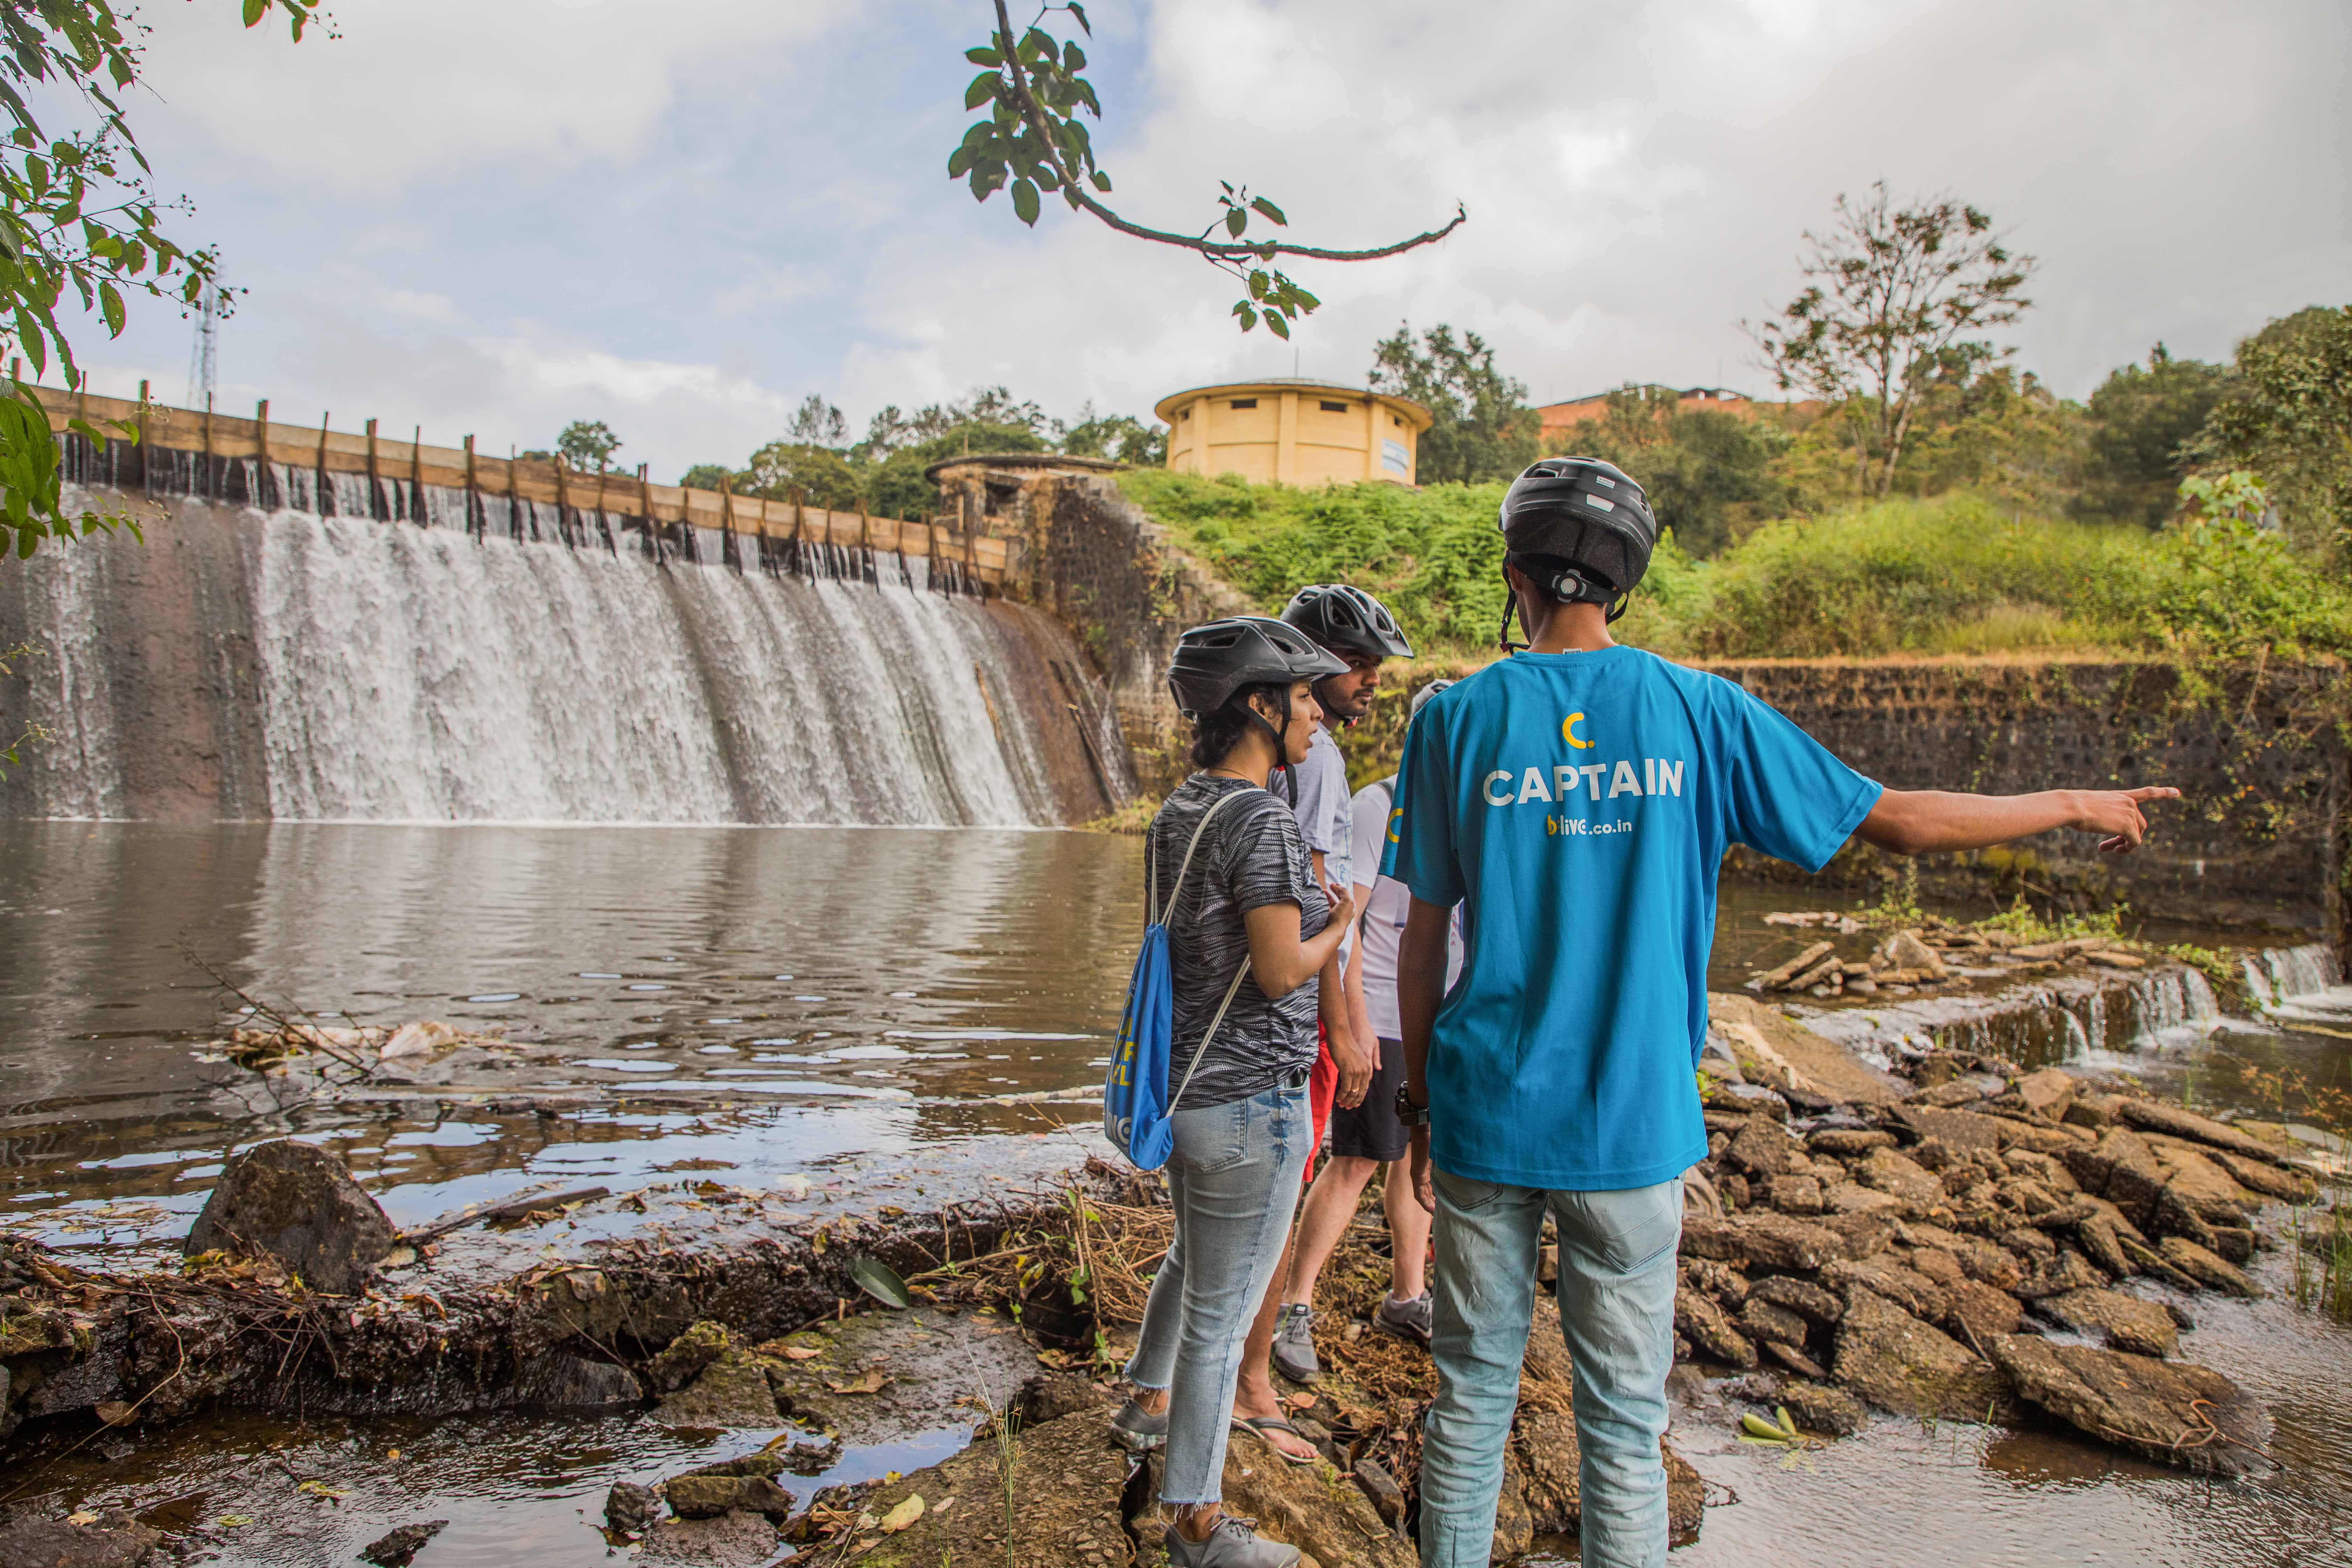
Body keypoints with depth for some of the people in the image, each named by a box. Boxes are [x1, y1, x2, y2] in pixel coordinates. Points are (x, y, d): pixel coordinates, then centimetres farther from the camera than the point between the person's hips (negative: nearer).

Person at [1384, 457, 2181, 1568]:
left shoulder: (1456, 719, -4)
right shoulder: (1697, 710, -4)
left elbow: (1424, 943, -1)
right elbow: (1898, 820, 3)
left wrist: (1420, 1102, 11)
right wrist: (2073, 806, 20)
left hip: (1487, 1115, 1)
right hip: (1631, 1127, 0)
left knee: (1472, 1400, 14)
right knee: (1623, 1422, 12)